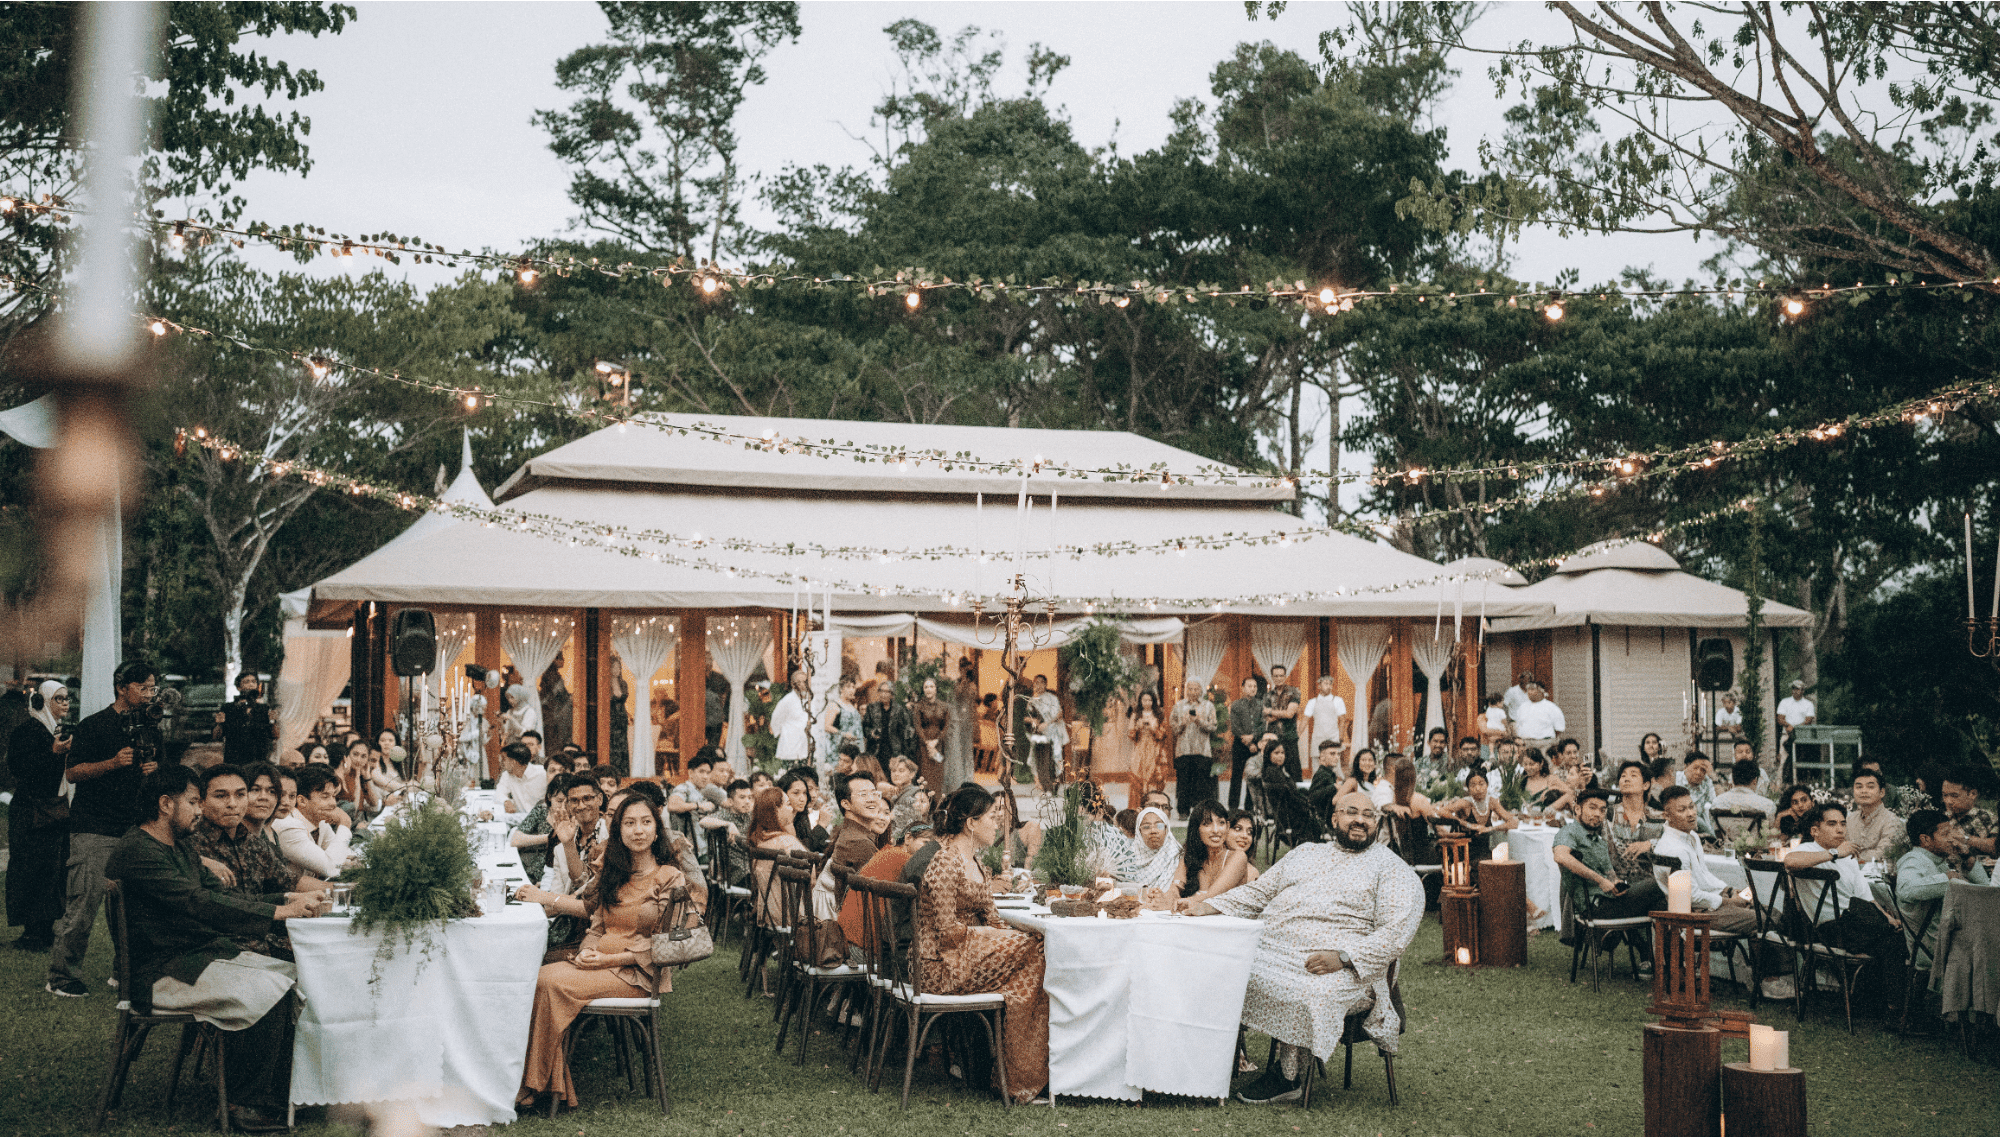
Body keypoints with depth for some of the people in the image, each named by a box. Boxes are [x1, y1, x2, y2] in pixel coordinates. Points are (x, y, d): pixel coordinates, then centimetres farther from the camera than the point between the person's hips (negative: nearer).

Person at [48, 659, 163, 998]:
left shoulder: (149, 729, 16)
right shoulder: (94, 726, -3)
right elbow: (71, 772, -7)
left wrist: (155, 771, 4)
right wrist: (113, 762, -19)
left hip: (136, 828, 6)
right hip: (95, 830, -6)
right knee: (84, 904, -9)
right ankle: (61, 976, 1)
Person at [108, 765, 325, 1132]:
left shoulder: (183, 845, 16)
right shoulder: (136, 851, -16)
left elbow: (220, 896, 12)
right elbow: (201, 904, -25)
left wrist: (287, 900, -3)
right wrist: (279, 912, -26)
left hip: (204, 951, 9)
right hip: (159, 973, -9)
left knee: (293, 977, -8)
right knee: (267, 991, -24)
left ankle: (280, 1094, -7)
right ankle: (243, 1103, -12)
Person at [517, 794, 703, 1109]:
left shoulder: (671, 879, -4)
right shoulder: (613, 875, 17)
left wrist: (609, 959, -15)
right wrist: (586, 951, -6)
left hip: (637, 974, -6)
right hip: (599, 962, 6)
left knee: (553, 983, -27)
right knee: (540, 977, -23)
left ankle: (540, 1082, -17)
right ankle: (532, 1081, -25)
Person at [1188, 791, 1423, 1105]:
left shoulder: (1392, 869, 5)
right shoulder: (1306, 853, 23)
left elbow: (1397, 932, -7)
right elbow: (1258, 892, 27)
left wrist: (1343, 957, -20)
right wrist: (1211, 906, 10)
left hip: (1340, 968, -5)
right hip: (1268, 949, 5)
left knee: (1311, 995, -35)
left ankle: (1287, 1077, -15)